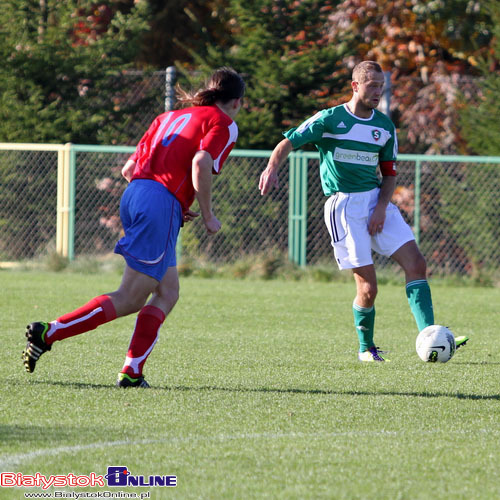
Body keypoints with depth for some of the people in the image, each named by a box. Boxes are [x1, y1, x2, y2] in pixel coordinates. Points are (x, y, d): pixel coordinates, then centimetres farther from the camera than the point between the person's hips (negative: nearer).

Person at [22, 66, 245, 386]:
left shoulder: (170, 117, 27)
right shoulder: (224, 123, 5)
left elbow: (129, 168, 24)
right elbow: (201, 162, -16)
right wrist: (207, 215, -6)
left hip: (135, 192, 8)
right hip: (163, 205, -8)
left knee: (168, 293, 12)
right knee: (130, 299, -7)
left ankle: (132, 371, 2)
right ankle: (49, 333, -14)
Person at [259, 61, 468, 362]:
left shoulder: (385, 126, 10)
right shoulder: (330, 119, -4)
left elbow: (389, 173, 15)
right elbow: (287, 144, -4)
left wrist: (382, 207, -2)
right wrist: (272, 169, -25)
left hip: (377, 199, 5)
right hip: (344, 205, -5)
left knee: (416, 263, -10)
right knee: (368, 288, -10)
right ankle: (366, 348, 13)